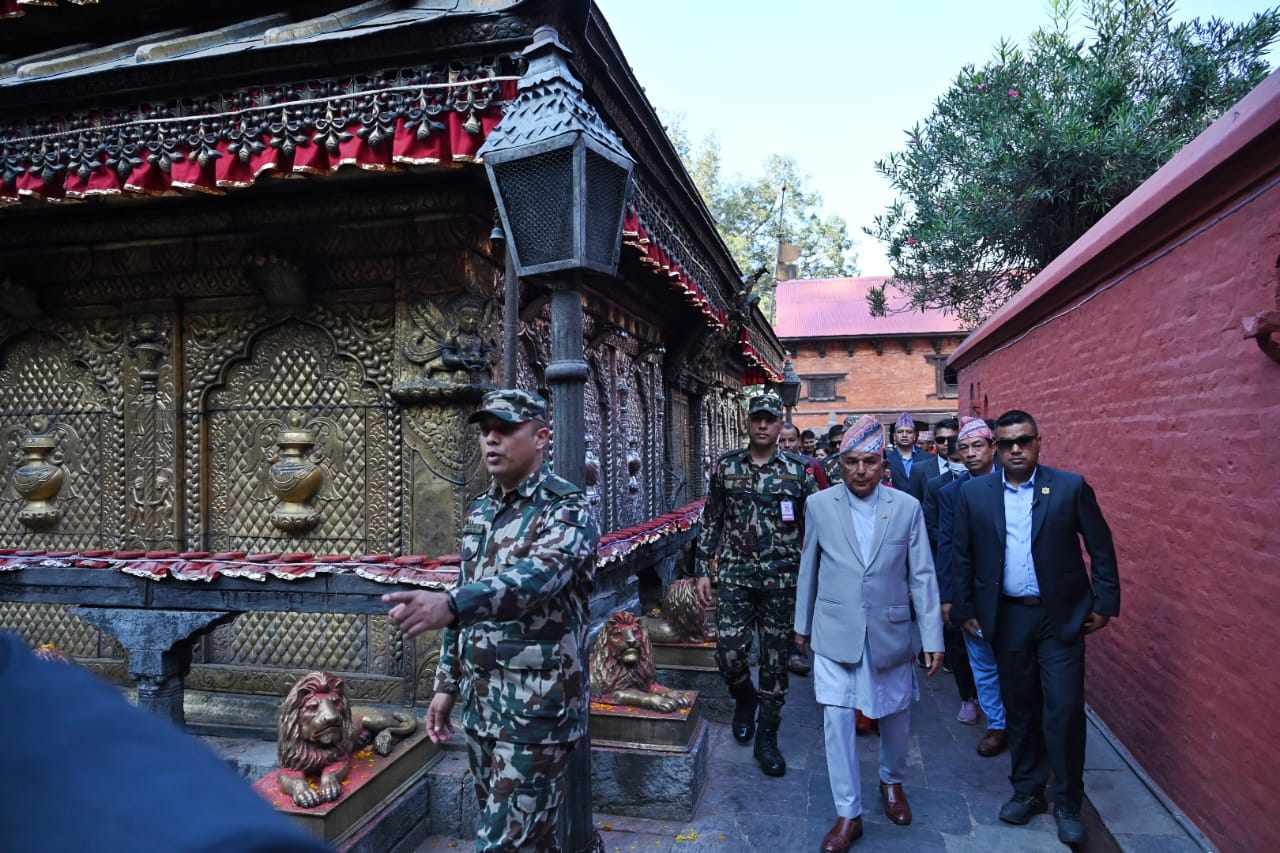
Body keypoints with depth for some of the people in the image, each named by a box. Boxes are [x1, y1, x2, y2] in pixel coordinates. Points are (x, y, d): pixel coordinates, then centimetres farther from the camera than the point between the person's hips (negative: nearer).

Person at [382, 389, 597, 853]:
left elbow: (536, 577, -34)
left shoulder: (567, 509, -15)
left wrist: (448, 604, -49)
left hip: (538, 708, -7)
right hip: (480, 702, 7)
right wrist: (447, 684, 14)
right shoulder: (479, 511, 9)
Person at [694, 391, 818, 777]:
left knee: (775, 661, 7)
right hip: (736, 576, 1)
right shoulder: (725, 466, 4)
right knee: (729, 652, -5)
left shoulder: (799, 470, 0)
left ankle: (766, 738, 24)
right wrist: (702, 570, 3)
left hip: (782, 580, 0)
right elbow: (711, 521, 7)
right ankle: (745, 697, 30)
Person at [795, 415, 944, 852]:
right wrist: (803, 623, 11)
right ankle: (848, 814, 17)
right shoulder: (818, 505, -5)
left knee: (896, 716, 17)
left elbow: (922, 576, -2)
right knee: (836, 721, -1)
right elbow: (808, 569, 5)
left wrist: (933, 638, -3)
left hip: (889, 632, 1)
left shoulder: (907, 508, -5)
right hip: (835, 632, -1)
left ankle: (892, 781, 46)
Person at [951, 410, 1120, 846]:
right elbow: (963, 556, 5)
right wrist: (964, 609, 6)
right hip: (1007, 617, 2)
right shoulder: (974, 492, -2)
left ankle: (1068, 803, 20)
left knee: (1064, 710, 0)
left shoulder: (1071, 487, -6)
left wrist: (1104, 604, 0)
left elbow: (1101, 548, 1)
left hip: (1061, 616, -1)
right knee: (1019, 708, 14)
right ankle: (1027, 791, 31)